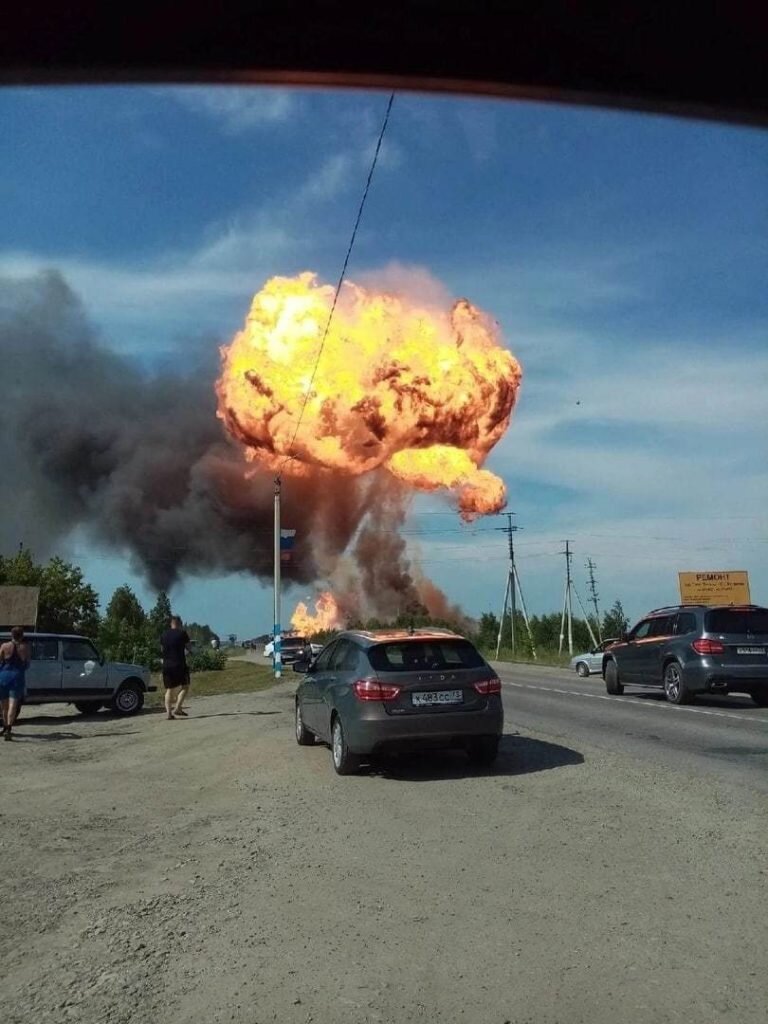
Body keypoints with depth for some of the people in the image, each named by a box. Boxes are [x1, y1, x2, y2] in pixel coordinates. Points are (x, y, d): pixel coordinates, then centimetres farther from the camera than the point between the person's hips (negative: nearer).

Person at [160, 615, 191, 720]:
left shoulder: (164, 635, 8)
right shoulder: (182, 633, -7)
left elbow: (162, 648, 18)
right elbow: (188, 645, 5)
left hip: (166, 665, 5)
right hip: (179, 665, -5)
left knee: (169, 689, 10)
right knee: (185, 687, 6)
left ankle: (168, 713, 2)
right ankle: (177, 708, -7)